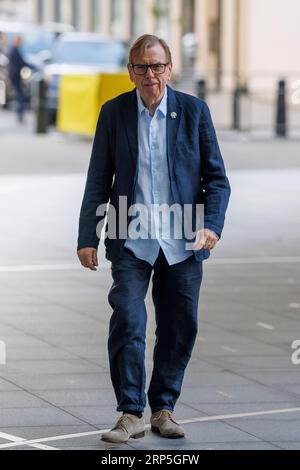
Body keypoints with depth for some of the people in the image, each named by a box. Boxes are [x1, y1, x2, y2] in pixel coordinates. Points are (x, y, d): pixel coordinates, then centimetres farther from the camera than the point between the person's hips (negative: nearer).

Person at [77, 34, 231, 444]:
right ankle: (131, 414, -4)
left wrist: (212, 225, -12)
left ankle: (164, 408, 21)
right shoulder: (114, 112, 3)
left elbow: (216, 178, 3)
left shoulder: (194, 111, 2)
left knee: (179, 329, 6)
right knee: (127, 322, -12)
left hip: (183, 242, 1)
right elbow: (99, 181, 6)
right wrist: (87, 238, 2)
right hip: (131, 241, -1)